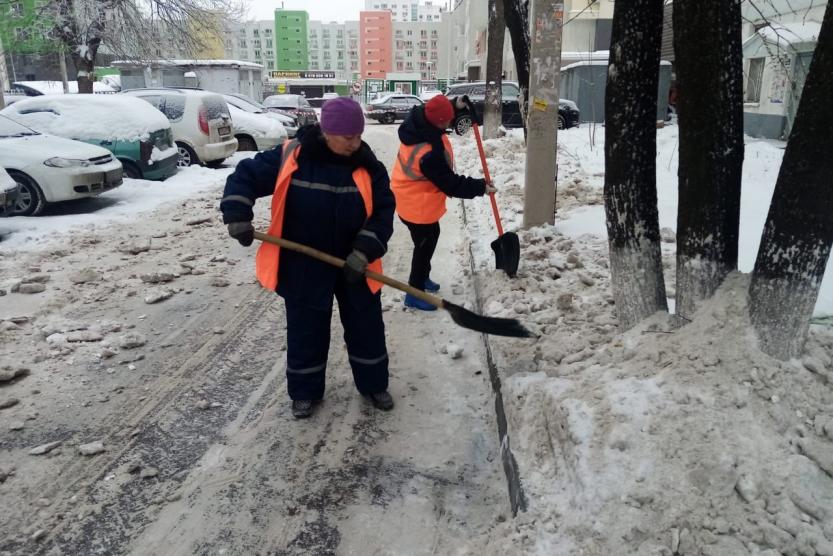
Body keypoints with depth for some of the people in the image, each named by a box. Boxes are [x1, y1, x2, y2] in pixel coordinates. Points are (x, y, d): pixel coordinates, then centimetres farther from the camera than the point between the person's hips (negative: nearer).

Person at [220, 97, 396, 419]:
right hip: (304, 266, -1)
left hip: (354, 264, 2)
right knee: (306, 330, 11)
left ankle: (374, 384, 34)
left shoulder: (368, 166, -8)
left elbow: (383, 212, -9)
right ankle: (305, 392, 31)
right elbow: (245, 177, -4)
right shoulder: (290, 158, -13)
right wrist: (238, 217, -17)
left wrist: (364, 252, -21)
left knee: (366, 326, 13)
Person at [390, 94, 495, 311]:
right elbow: (450, 184, -26)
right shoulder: (429, 154, -37)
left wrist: (456, 105, -1)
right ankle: (414, 294, 18)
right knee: (425, 245, 5)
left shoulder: (418, 122, -11)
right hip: (417, 205, -10)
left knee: (432, 235, 25)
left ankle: (422, 277, 43)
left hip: (415, 198, 10)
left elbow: (437, 112, 15)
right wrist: (480, 187, -14)